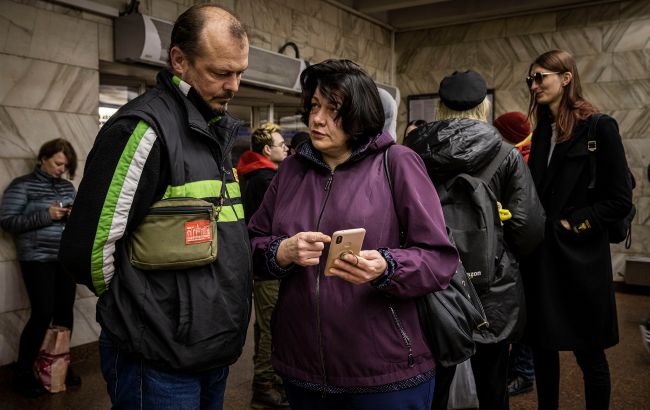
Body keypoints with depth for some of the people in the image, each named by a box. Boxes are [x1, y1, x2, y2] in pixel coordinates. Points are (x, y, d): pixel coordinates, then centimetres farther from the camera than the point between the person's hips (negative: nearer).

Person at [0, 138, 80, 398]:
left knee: (64, 312, 8)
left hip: (66, 258, 6)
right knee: (42, 314, -7)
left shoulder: (67, 186, 12)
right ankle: (23, 374, 8)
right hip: (38, 259, -5)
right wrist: (45, 215, -19)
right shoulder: (22, 185, -4)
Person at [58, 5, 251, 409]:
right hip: (161, 362, -8)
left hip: (215, 352, 8)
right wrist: (137, 310, -4)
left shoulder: (217, 130, 9)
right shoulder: (145, 128, -18)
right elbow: (88, 248, -20)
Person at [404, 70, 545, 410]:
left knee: (434, 380, 15)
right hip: (491, 286, -1)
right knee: (491, 382, 17)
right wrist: (505, 255, 7)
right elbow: (529, 223, -13)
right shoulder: (505, 155, -10)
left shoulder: (414, 152, -5)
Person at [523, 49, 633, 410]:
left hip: (579, 256, -6)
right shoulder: (541, 133, 12)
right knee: (542, 346, 13)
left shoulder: (599, 128, -7)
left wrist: (572, 224, -14)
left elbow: (620, 200, -10)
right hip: (540, 255, 6)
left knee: (589, 353, 6)